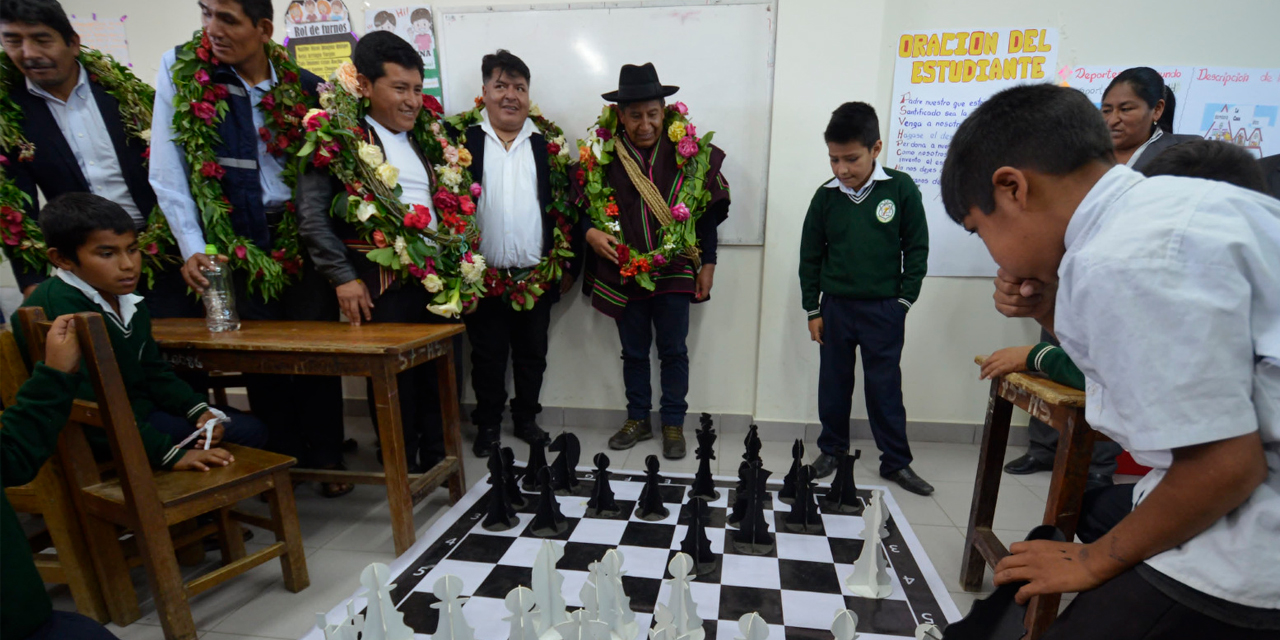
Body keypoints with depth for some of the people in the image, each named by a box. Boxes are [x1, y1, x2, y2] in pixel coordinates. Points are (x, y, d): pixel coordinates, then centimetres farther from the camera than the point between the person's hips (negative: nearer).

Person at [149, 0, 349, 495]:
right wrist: (191, 248, -10)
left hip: (302, 234, 1)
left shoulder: (304, 86, 3)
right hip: (235, 241, 0)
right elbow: (167, 169, -3)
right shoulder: (179, 69, 1)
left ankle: (327, 459, 20)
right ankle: (283, 460, 23)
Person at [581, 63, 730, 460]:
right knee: (633, 352, 14)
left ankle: (673, 424, 24)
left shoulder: (688, 151, -3)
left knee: (674, 351, 7)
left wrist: (707, 263, -1)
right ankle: (637, 420, 31)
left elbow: (709, 211, 1)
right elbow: (583, 204, 7)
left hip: (675, 271, -1)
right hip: (624, 272, 2)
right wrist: (590, 232, -14)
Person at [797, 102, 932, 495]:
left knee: (885, 387, 7)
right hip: (835, 306, 2)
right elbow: (810, 255, 4)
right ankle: (831, 451, 27)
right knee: (833, 383, 12)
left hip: (884, 309, -2)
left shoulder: (900, 189, -5)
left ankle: (896, 461, 21)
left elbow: (916, 249, 0)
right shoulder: (826, 196, 0)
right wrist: (812, 309, 3)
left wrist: (904, 301, -3)